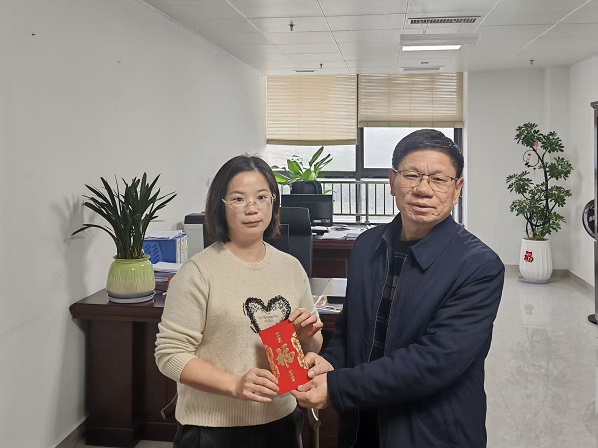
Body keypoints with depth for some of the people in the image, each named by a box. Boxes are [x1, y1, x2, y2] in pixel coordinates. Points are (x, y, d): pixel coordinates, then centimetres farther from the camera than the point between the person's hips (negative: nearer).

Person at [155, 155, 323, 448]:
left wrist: (307, 337, -10)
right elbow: (170, 354, -14)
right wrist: (235, 385, -25)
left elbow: (311, 349, 11)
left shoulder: (291, 267, 2)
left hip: (281, 421, 5)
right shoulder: (199, 272, -13)